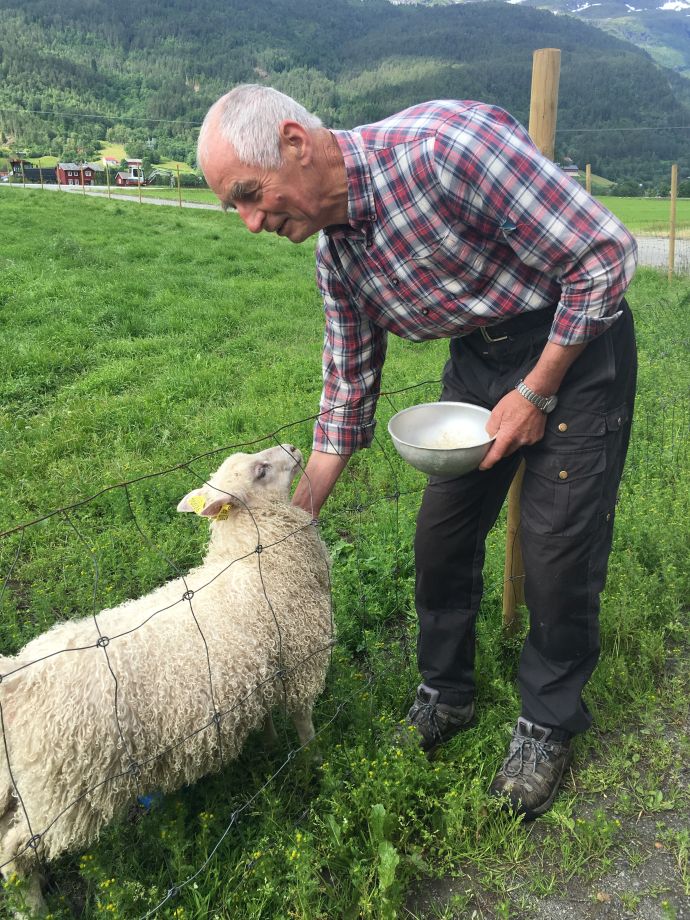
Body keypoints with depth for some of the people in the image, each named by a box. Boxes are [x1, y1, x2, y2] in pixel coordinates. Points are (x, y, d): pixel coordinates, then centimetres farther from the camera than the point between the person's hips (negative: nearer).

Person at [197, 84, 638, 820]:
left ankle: (549, 724, 22)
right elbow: (348, 388, 4)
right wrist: (294, 519, 3)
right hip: (479, 357, 6)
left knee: (558, 547, -2)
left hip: (575, 346, -6)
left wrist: (536, 393, -20)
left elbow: (605, 251, -24)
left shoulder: (445, 145, -29)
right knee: (442, 533, 6)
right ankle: (445, 693, 30)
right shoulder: (336, 251, -5)